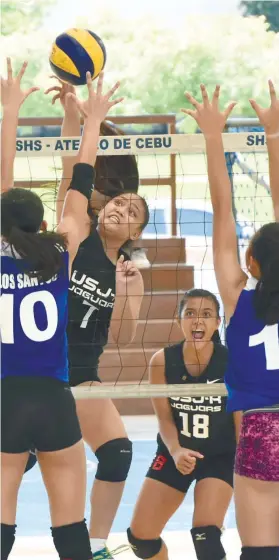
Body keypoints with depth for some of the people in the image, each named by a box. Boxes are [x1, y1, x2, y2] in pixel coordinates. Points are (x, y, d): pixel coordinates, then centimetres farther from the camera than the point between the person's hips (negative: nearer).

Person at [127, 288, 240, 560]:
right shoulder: (162, 361, -15)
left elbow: (242, 425, -13)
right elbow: (165, 418, -9)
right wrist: (175, 451, -28)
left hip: (220, 457, -3)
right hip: (175, 455, 3)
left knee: (206, 535, -23)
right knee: (140, 536, 5)